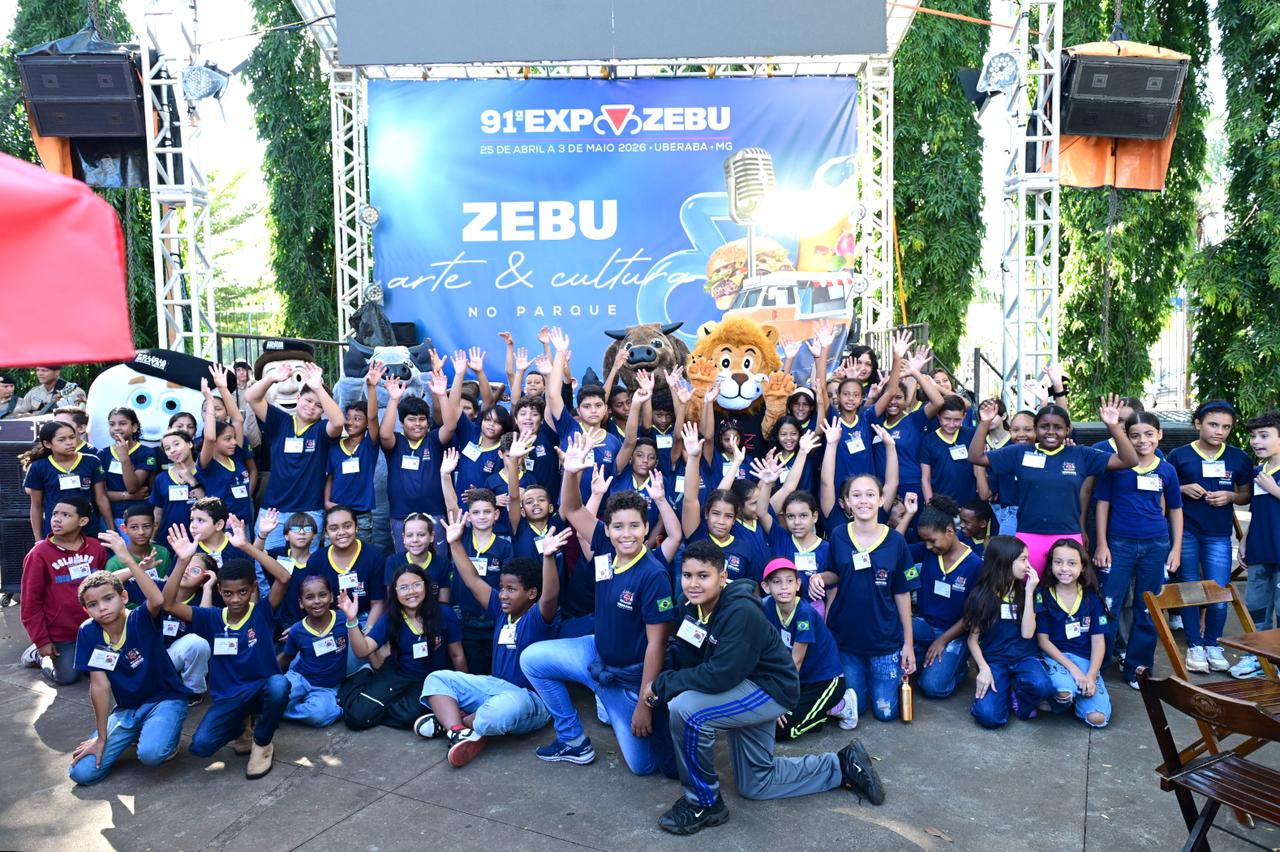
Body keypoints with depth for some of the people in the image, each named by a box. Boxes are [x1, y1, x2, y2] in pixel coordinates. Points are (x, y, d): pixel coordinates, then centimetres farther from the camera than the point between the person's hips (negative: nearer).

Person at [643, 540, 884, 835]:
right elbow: (686, 661, -5)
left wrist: (661, 684, -29)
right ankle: (843, 766, 33)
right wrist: (662, 684, -26)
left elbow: (721, 676, -36)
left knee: (685, 709, -30)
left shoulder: (741, 612, -32)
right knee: (755, 784, 20)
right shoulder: (689, 606, -8)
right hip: (744, 690, 9)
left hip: (770, 688, -9)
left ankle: (704, 804, -8)